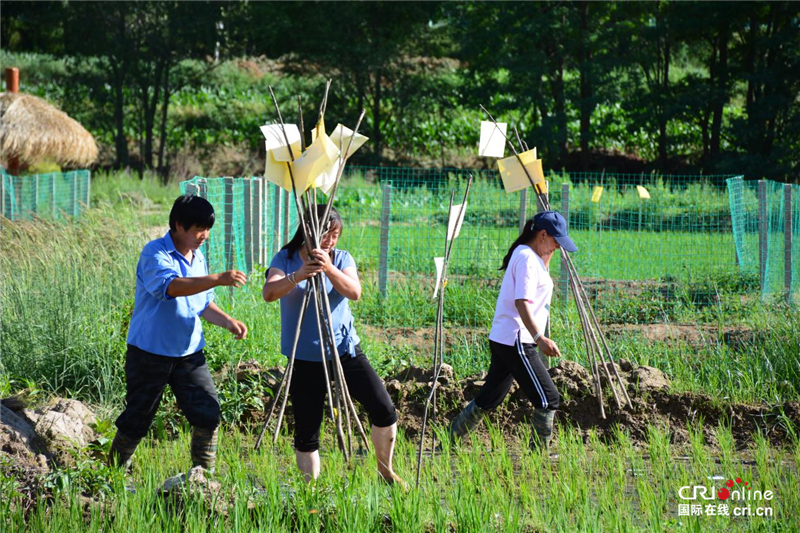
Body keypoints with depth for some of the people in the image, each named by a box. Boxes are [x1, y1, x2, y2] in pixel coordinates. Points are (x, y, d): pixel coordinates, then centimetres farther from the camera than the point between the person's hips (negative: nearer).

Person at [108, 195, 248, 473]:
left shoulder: (198, 258, 11)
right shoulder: (154, 253, -14)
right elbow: (172, 286, -34)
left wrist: (228, 322, 2)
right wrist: (219, 279, -43)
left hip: (189, 353, 6)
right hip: (150, 353, -6)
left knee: (208, 414, -4)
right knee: (136, 419, 4)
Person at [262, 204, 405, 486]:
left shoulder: (342, 259, 3)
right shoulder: (286, 259, -3)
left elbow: (354, 292, -15)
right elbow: (268, 293, -21)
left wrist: (329, 268, -32)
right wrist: (298, 276, -39)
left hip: (346, 350, 2)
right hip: (305, 358, -2)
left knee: (384, 411, -2)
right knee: (306, 432, -2)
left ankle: (385, 471, 19)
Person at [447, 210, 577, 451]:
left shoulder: (530, 256, 16)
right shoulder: (527, 257, -14)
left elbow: (540, 279, 37)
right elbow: (522, 302, -24)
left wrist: (548, 254, 21)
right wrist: (539, 338, -33)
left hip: (502, 340, 11)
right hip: (516, 341, -11)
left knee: (488, 399, 16)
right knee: (548, 398, -8)